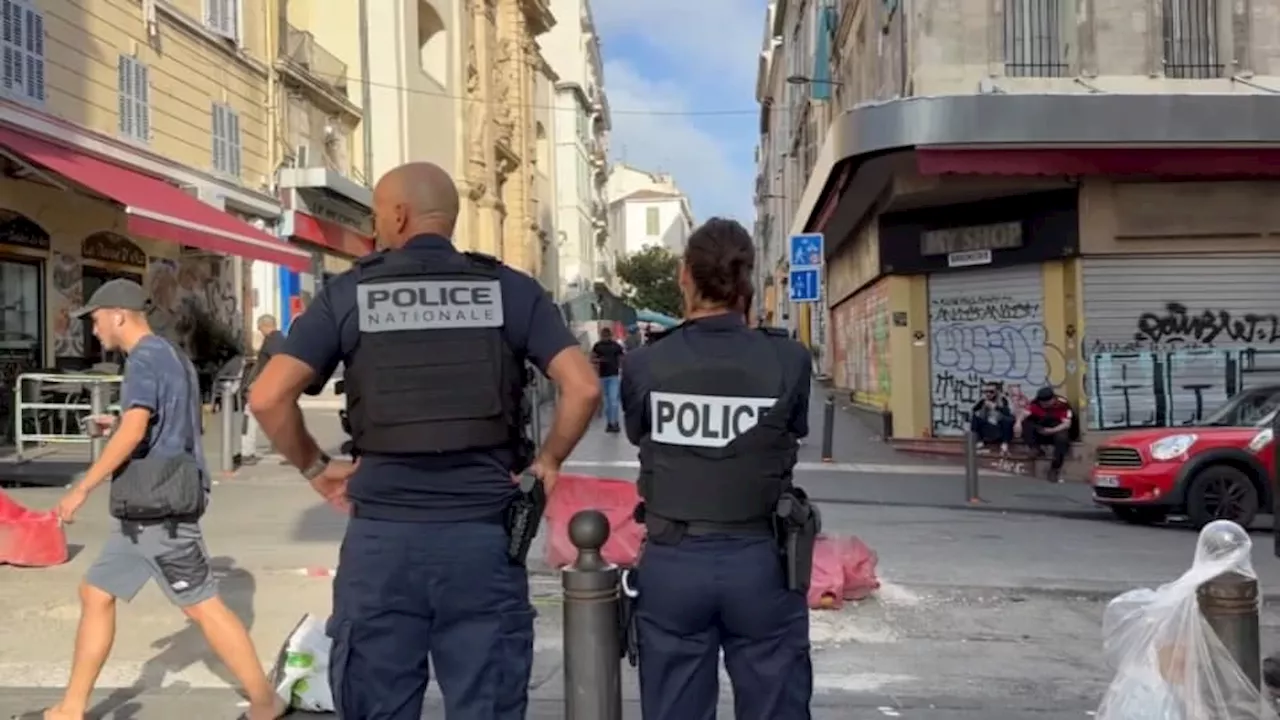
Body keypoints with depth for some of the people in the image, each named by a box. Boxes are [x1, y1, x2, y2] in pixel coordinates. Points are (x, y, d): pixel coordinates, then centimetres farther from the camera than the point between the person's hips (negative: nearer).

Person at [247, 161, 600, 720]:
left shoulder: (350, 293, 2)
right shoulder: (509, 289, 3)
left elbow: (268, 398, -5)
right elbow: (583, 387, -6)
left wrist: (314, 466, 10)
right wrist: (549, 460, 8)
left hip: (382, 533, 0)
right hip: (483, 532, 1)